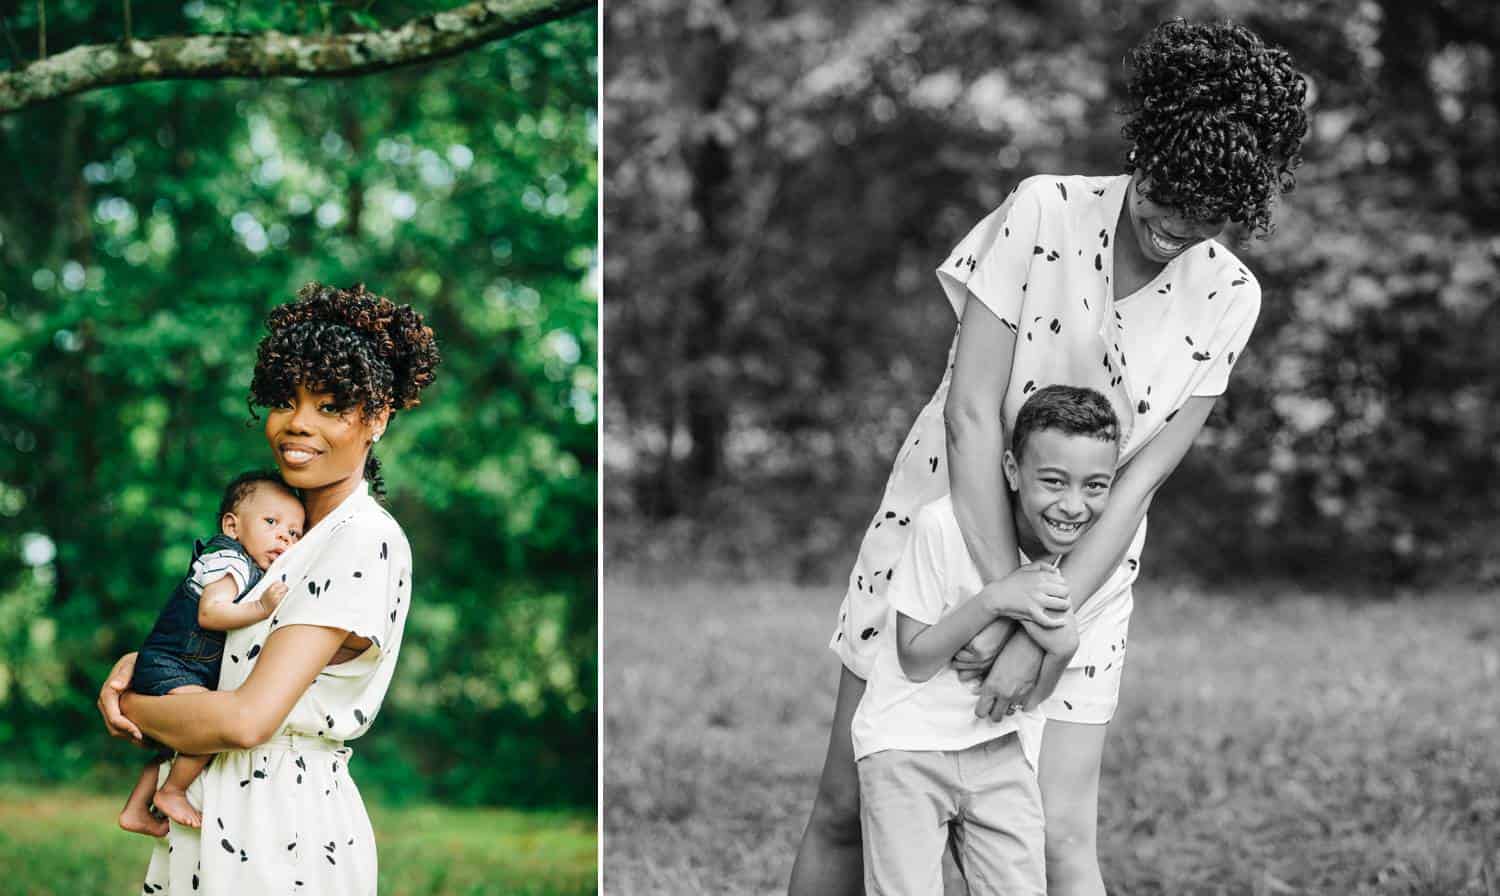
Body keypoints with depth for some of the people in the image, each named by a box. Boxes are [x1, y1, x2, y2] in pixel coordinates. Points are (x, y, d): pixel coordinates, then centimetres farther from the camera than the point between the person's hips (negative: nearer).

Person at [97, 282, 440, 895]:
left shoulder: (364, 540, -17)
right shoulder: (297, 533, 12)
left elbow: (246, 719, -23)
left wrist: (129, 706, -8)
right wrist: (137, 664, 0)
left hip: (280, 834, -8)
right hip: (218, 819, 8)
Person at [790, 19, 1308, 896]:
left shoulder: (1226, 297, -9)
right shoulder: (1044, 213, -15)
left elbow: (1139, 481, -13)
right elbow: (969, 416, -18)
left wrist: (1041, 629, -22)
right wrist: (1004, 598, -24)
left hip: (1079, 572, 1)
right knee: (846, 809, 6)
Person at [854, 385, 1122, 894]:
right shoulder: (945, 526, -21)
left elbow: (1029, 698, 0)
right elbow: (915, 661, -15)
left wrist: (1062, 648, -22)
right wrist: (995, 600, -26)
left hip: (1001, 751, 4)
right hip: (909, 743, -4)